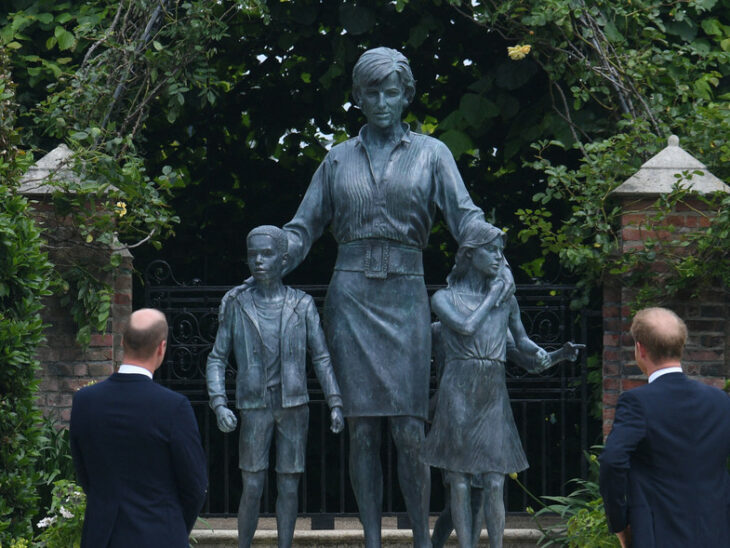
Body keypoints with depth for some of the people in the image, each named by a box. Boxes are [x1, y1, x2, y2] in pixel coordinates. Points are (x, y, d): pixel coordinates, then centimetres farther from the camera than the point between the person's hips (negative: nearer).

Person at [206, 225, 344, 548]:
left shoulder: (302, 305, 2)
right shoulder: (236, 306, 1)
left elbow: (321, 358, 4)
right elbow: (217, 359, 3)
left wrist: (335, 403, -5)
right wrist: (219, 405, -10)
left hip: (294, 408, 1)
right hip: (254, 408, -1)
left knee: (289, 486, 1)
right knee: (252, 488, -6)